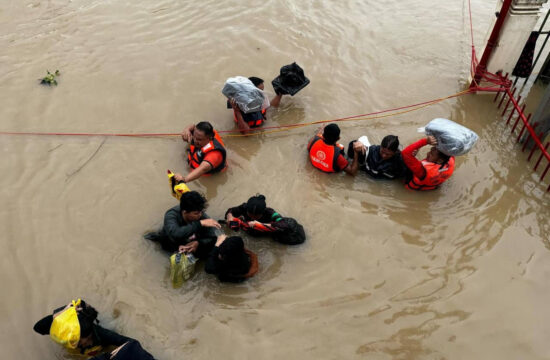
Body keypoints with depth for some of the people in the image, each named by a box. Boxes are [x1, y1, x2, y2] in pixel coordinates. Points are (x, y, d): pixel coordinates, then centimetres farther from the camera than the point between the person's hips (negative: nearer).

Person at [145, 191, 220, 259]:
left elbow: (212, 238, -23)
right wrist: (200, 223, -54)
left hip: (193, 243, 1)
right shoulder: (171, 215, -32)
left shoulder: (202, 215, -26)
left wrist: (198, 243, -42)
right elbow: (175, 234, -51)